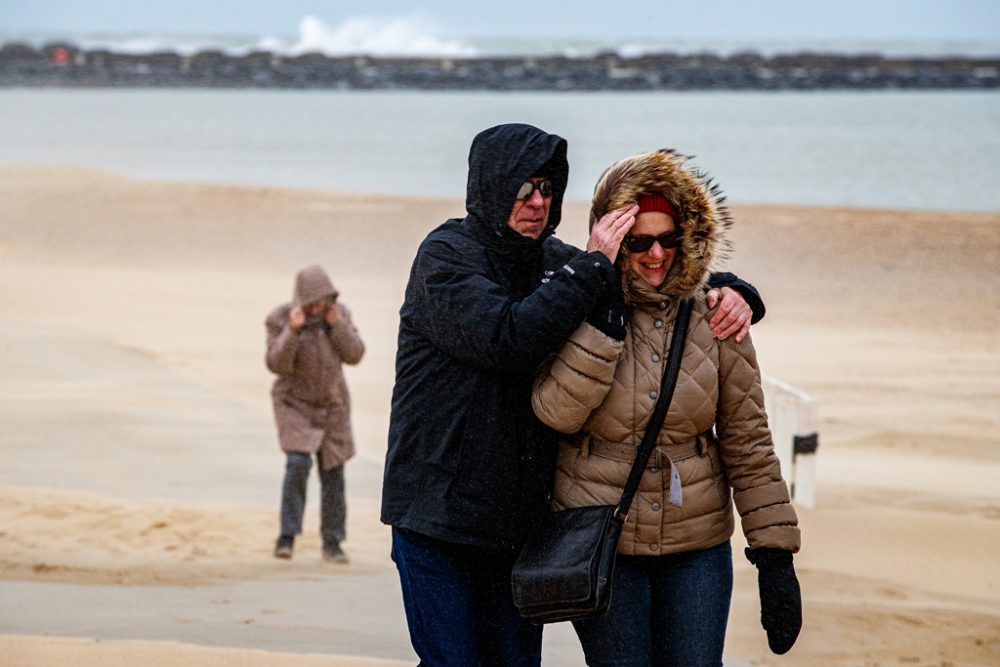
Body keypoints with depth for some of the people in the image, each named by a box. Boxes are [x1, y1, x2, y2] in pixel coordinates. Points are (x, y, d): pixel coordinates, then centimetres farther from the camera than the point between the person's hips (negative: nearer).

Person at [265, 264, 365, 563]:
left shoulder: (338, 312, -6)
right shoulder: (280, 319, -16)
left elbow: (354, 355, -9)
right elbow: (277, 364, -23)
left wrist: (337, 325, -23)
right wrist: (293, 330, -35)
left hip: (331, 404, 3)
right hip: (295, 404, -3)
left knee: (333, 472, 3)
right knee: (298, 463, -21)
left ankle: (332, 544, 13)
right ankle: (287, 538, -12)